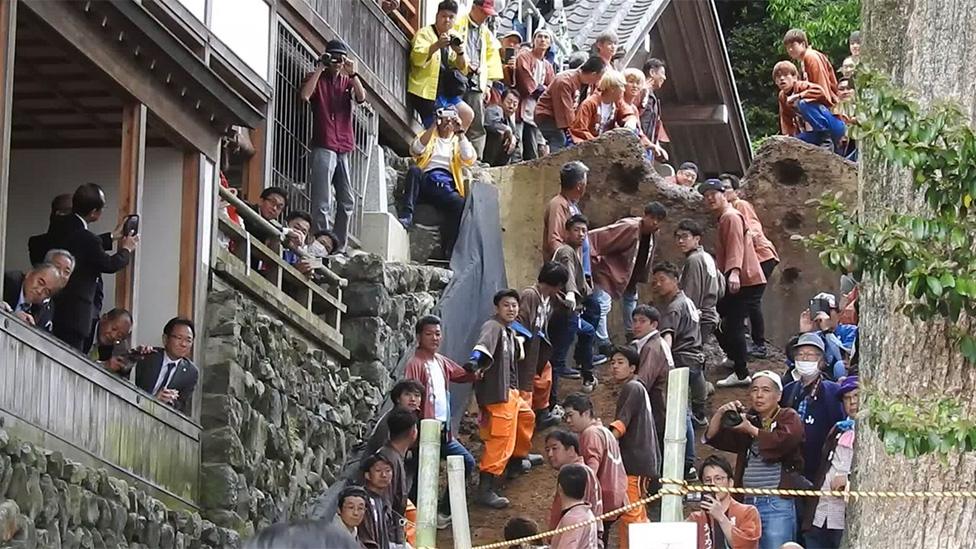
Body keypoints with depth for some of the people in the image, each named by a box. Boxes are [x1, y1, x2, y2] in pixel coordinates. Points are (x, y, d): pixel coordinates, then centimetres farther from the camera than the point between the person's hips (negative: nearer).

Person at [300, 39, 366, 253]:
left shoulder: (348, 81, 18)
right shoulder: (316, 79, 6)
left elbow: (361, 97, -1)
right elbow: (305, 95, -14)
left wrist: (352, 74, -10)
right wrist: (319, 69, -12)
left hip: (344, 148, 6)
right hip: (323, 147, -6)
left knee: (347, 202, 9)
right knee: (322, 203, -12)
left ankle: (339, 247, 15)